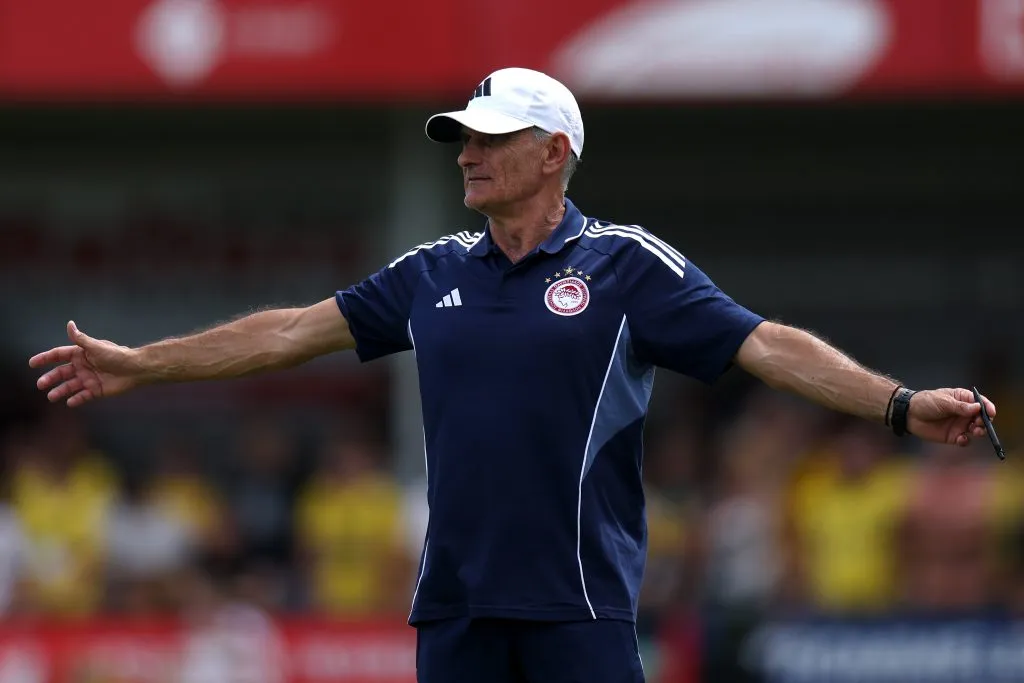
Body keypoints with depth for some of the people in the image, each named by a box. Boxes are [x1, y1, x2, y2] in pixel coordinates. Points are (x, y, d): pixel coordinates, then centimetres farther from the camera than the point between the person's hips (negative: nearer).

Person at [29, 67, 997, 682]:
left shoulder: (627, 265, -1)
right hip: (456, 600, 5)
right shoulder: (434, 274, 12)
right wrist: (138, 364, 18)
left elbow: (766, 345, -8)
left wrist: (900, 405, -20)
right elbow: (296, 331, 17)